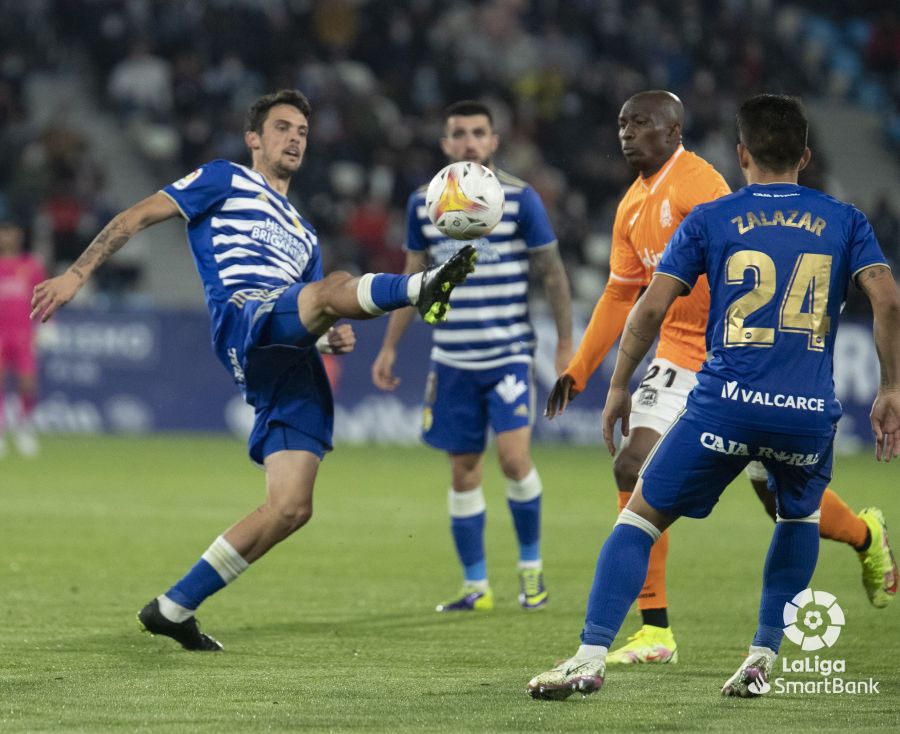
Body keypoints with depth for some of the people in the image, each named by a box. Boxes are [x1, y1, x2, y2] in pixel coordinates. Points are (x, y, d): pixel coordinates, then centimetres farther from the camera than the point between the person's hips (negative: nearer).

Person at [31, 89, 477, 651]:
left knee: (292, 507, -6)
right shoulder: (226, 182, 18)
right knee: (336, 286, -37)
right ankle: (424, 287, -71)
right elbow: (137, 218, 13)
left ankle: (175, 607, 3)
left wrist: (334, 337, 11)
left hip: (293, 364, 7)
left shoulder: (303, 234, 36)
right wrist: (77, 275, 2)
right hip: (244, 321, -7)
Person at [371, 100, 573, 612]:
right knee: (464, 469, 4)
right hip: (452, 359, 3)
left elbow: (552, 272, 0)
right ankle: (476, 587, 12)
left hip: (509, 353, -3)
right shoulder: (424, 203, 6)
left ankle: (532, 565, 4)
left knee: (514, 455, -16)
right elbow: (413, 280, 15)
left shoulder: (520, 198, -4)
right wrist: (389, 348, 14)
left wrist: (566, 343, -3)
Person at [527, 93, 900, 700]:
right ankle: (764, 658, 22)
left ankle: (592, 656, -5)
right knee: (801, 516, 31)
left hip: (727, 402, -2)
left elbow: (652, 307, 3)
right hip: (810, 412, 2)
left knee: (641, 516, 10)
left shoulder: (710, 219, 10)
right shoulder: (843, 220, 13)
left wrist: (618, 387, 13)